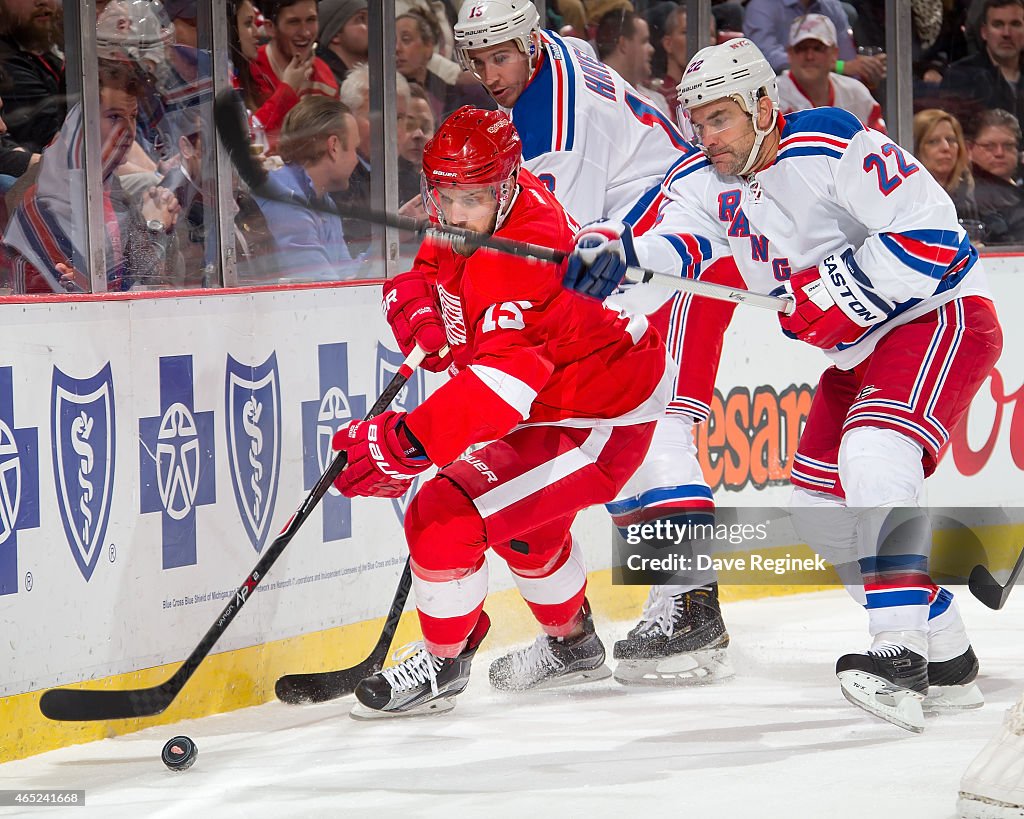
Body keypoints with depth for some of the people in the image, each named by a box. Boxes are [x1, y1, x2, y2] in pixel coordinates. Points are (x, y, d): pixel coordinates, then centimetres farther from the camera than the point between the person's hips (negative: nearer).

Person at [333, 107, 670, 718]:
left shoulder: (521, 256, -34)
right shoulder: (472, 221, -4)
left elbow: (505, 378, -45)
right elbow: (435, 268, 15)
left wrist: (409, 443, -55)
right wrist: (417, 303, -11)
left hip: (597, 424, -11)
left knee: (445, 514, -17)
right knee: (525, 524, 32)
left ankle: (442, 665, 1)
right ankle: (573, 643, 54)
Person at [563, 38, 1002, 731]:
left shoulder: (832, 148, -24)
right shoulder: (708, 179, 2)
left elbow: (932, 236, -26)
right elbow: (679, 241, -11)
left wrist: (832, 292, -27)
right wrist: (618, 254, -32)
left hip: (942, 316, -10)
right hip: (859, 349, 10)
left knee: (873, 450, -31)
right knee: (822, 504, 7)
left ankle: (902, 655, -38)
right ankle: (946, 660, 15)